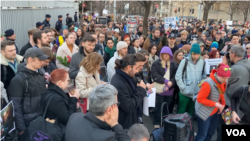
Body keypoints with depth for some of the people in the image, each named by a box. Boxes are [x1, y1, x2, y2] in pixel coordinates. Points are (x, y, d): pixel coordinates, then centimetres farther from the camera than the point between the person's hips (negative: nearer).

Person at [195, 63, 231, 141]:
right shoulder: (208, 84, -29)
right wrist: (215, 104, -26)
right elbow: (200, 99, -24)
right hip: (204, 112, -8)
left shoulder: (222, 81, -6)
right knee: (202, 134, 3)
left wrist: (223, 104, -3)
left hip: (214, 111, 8)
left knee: (211, 132, 19)